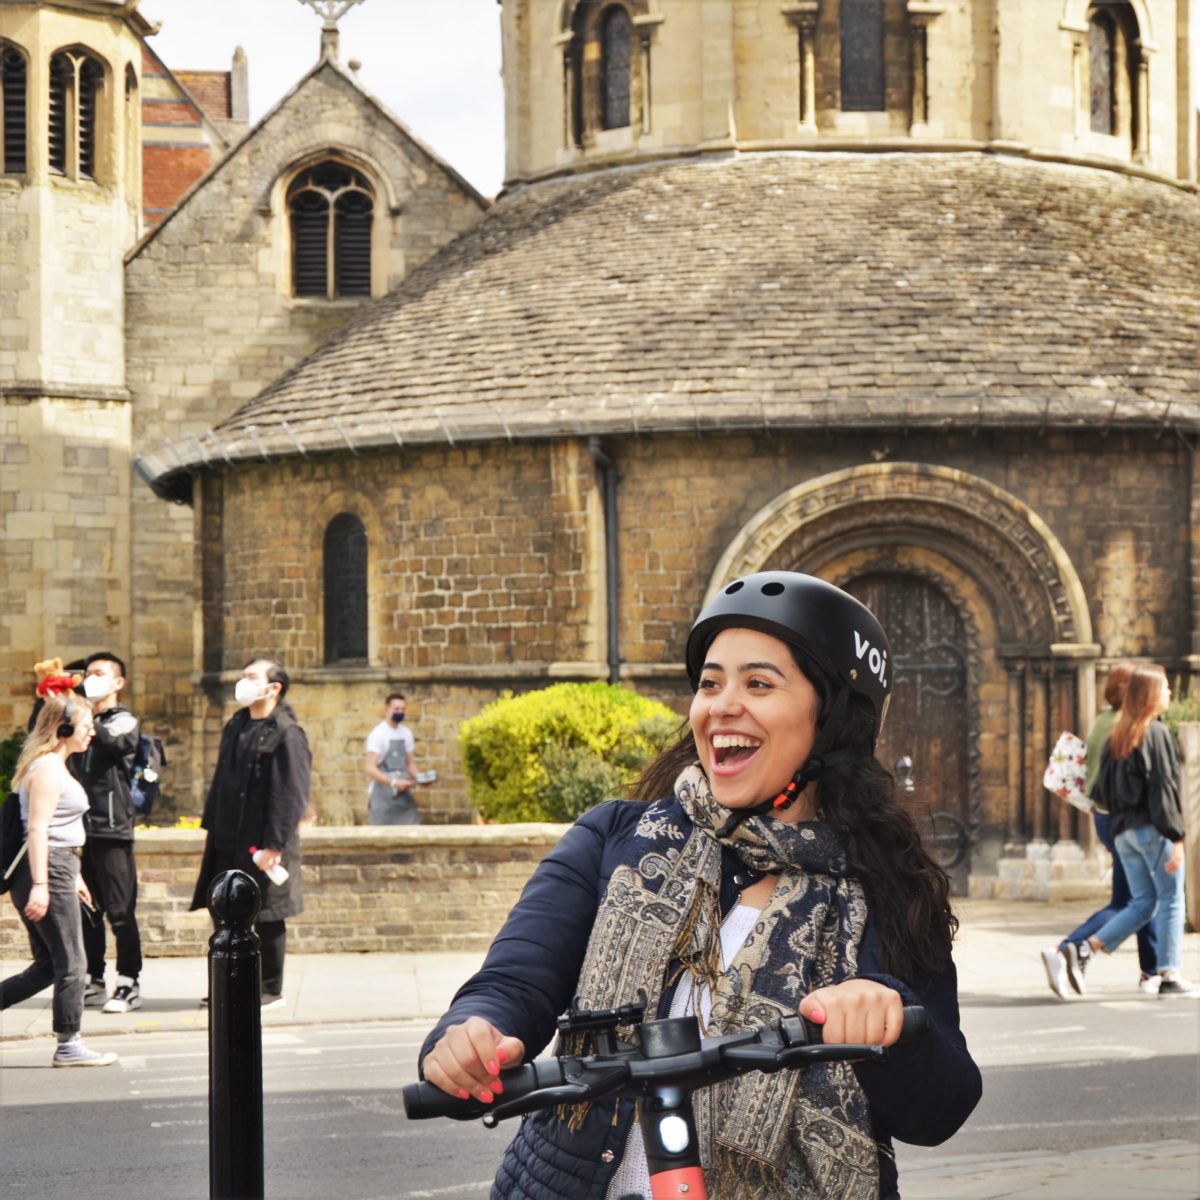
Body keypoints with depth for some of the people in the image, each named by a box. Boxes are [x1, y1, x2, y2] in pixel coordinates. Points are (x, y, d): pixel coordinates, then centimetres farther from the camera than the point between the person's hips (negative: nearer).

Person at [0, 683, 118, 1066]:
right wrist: (40, 885, -24)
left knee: (48, 966, 11)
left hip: (57, 868, 10)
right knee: (70, 963, -2)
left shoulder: (55, 766, 18)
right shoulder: (48, 768, -13)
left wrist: (73, 875, 26)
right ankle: (68, 1045, 5)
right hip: (47, 869, -10)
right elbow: (37, 828, -19)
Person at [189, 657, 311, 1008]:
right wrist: (211, 826, 14)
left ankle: (271, 990, 12)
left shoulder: (286, 734, -13)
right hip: (229, 841, 8)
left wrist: (274, 845, -20)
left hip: (263, 844, -8)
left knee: (267, 919, 1)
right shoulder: (235, 726, 12)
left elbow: (292, 795, -17)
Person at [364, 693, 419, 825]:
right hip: (383, 794, -6)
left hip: (403, 793, 6)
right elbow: (371, 769, -15)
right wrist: (393, 782, -26)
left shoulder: (406, 733, 10)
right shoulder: (378, 734, -10)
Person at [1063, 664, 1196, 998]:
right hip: (1152, 830, -7)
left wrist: (1120, 818, 17)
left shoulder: (1117, 736, 12)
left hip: (1123, 830, 7)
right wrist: (1176, 837, -16)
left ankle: (1084, 948, -4)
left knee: (1142, 902, 11)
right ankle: (1169, 976, 2)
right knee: (1171, 899, 2)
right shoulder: (1156, 733, -11)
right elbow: (1164, 787, -16)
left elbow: (1104, 787, 12)